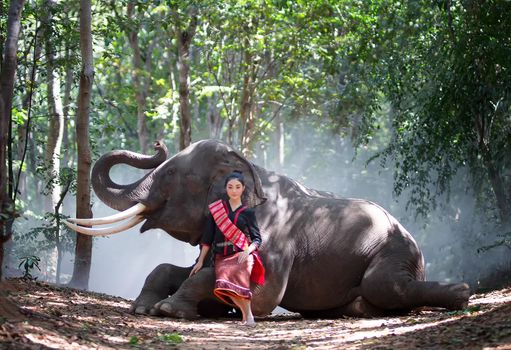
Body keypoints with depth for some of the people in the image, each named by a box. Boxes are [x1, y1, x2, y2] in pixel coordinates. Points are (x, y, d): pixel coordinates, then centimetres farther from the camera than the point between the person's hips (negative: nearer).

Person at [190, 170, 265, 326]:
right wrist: (200, 261, 12)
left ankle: (248, 315, -24)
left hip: (241, 254, -1)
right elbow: (207, 237, 15)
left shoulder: (248, 212, 11)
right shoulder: (216, 208, 14)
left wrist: (247, 251, -12)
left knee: (238, 278, -33)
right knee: (224, 284, -28)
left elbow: (257, 238, 8)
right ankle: (246, 313, -13)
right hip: (222, 256, 1)